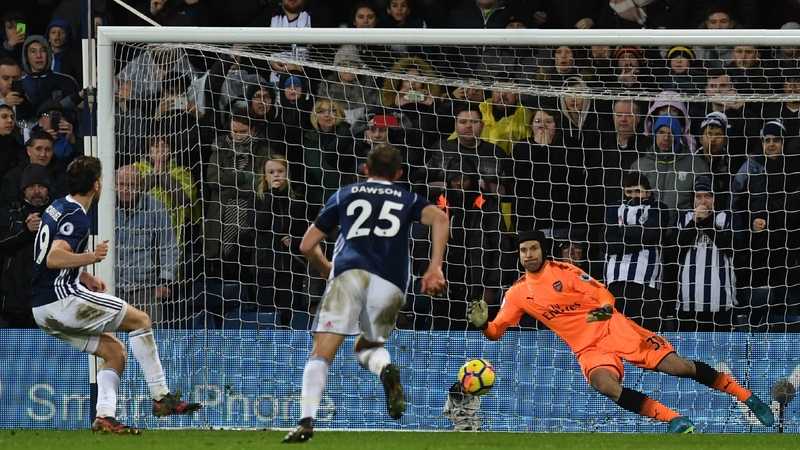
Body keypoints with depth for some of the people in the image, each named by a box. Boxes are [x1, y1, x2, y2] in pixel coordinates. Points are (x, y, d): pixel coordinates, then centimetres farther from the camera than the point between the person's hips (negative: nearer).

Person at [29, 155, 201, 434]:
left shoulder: (56, 209, 16)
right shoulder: (75, 217, -14)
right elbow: (53, 258, -28)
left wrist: (84, 276, 19)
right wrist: (89, 258, -41)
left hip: (44, 311, 10)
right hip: (62, 299, -10)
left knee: (115, 351, 13)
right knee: (141, 320, -2)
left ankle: (105, 417, -3)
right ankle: (161, 396, -2)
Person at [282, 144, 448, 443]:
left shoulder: (345, 194, 26)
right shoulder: (408, 200, 26)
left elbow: (307, 246, 25)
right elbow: (439, 217, 3)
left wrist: (327, 271, 44)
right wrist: (435, 267, -2)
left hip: (349, 274, -1)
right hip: (390, 283, 1)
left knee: (321, 354, -5)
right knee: (366, 348, 23)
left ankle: (307, 420, -27)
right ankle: (385, 368, -12)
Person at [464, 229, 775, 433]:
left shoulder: (563, 272, -2)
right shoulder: (517, 293, 5)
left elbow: (602, 294, -2)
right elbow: (496, 331, 6)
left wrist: (606, 308, -24)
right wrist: (482, 324, -17)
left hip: (612, 329, -2)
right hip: (587, 349, 2)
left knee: (676, 366, -11)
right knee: (605, 385, -34)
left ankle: (745, 396, 3)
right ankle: (675, 421, -31)